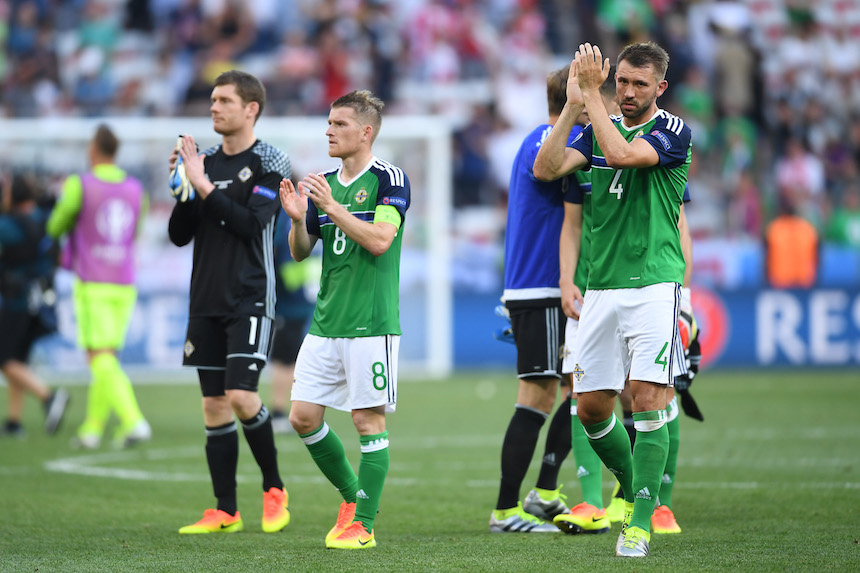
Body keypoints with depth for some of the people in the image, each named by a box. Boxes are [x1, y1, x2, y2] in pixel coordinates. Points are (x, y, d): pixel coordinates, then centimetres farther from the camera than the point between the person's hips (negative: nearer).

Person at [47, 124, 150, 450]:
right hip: (124, 285, 5)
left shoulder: (80, 185, -9)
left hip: (92, 285, -5)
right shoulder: (136, 190, 7)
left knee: (101, 359, -9)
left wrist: (66, 199, 25)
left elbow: (55, 229, 3)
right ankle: (92, 429, 17)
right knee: (106, 359, 14)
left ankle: (134, 420, -25)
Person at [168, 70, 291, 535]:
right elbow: (179, 235, 12)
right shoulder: (206, 161, 12)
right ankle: (225, 512, 8)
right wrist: (183, 189, -4)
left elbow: (252, 222, -18)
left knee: (241, 396, -16)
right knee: (214, 405, 4)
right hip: (206, 301, 6)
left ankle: (274, 489, 5)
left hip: (250, 299, -6)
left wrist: (203, 187, -18)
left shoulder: (269, 162, -4)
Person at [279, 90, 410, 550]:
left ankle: (363, 523, 1)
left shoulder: (390, 180, -6)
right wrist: (298, 219, -3)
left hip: (370, 322, -7)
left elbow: (379, 240, -18)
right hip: (325, 322, 7)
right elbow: (300, 252, 17)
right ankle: (351, 495, 22)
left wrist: (333, 207, -19)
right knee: (303, 416, 3)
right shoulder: (323, 184, 13)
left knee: (368, 420, -4)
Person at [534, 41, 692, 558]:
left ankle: (640, 522, -11)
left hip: (653, 285, -6)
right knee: (591, 407, 6)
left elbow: (622, 154, -22)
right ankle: (632, 487, 29)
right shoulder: (599, 129, 13)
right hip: (602, 288, 6)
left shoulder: (673, 131, -4)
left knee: (648, 400, -13)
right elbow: (546, 168, -1)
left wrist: (593, 95, -16)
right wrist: (574, 105, -9)